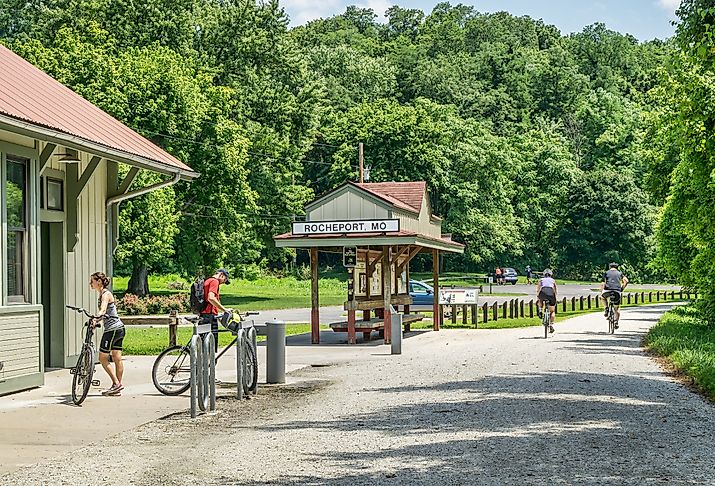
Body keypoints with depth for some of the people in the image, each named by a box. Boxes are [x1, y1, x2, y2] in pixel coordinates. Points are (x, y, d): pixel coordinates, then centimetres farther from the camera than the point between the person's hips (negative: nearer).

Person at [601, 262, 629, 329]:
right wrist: (622, 288, 18)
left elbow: (602, 284, 6)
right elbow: (626, 281, 6)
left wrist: (602, 292, 13)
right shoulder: (619, 273, 20)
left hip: (608, 290, -1)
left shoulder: (606, 273, 17)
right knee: (617, 308, 16)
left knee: (603, 296, 35)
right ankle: (616, 322, 3)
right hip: (617, 292, 1)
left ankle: (606, 309, 16)